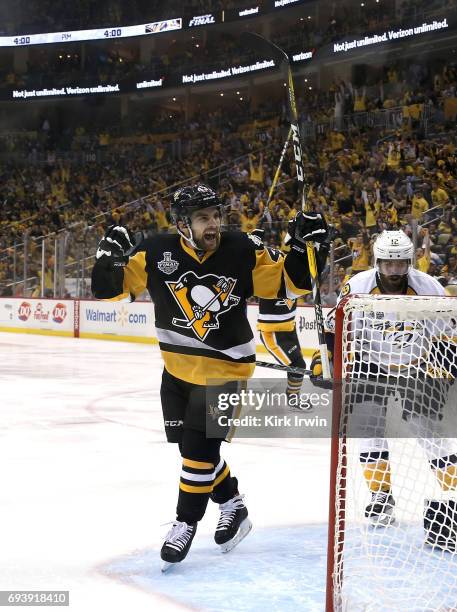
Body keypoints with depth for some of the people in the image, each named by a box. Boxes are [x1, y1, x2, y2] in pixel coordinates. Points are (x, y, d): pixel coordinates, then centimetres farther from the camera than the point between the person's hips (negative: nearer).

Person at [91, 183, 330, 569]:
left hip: (225, 367, -4)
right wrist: (109, 260, -24)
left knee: (200, 446, -8)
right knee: (189, 445, 14)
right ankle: (232, 506, 35)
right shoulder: (157, 253, -11)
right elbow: (113, 289, -5)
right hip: (178, 366, 4)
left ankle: (186, 524, 11)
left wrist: (301, 247, -20)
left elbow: (287, 283, -6)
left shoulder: (243, 251, -13)